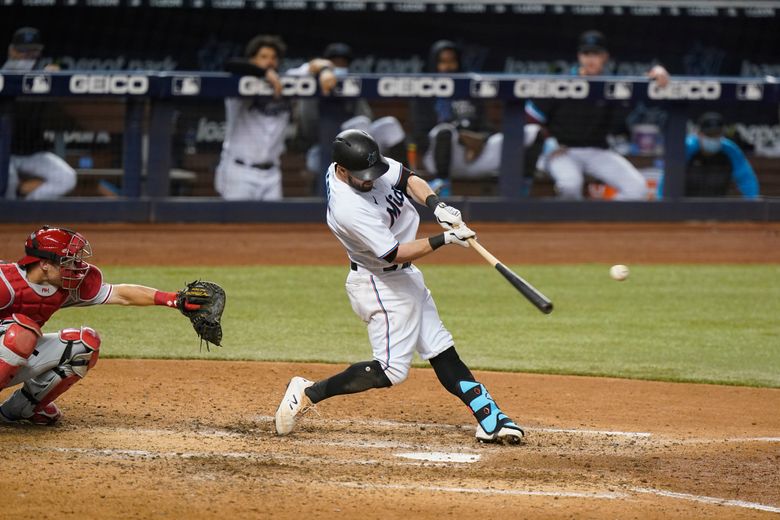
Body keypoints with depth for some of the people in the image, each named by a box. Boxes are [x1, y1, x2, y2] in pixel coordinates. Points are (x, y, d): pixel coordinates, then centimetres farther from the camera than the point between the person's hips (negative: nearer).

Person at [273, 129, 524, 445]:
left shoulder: (368, 164, -10)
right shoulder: (348, 209, -34)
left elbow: (408, 179, 5)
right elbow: (393, 253, -30)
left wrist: (436, 205, -14)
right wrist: (445, 239, -29)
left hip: (404, 277, 9)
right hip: (380, 285, -9)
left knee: (441, 351, 10)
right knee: (391, 370, -9)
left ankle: (489, 419, 13)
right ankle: (308, 394, -3)